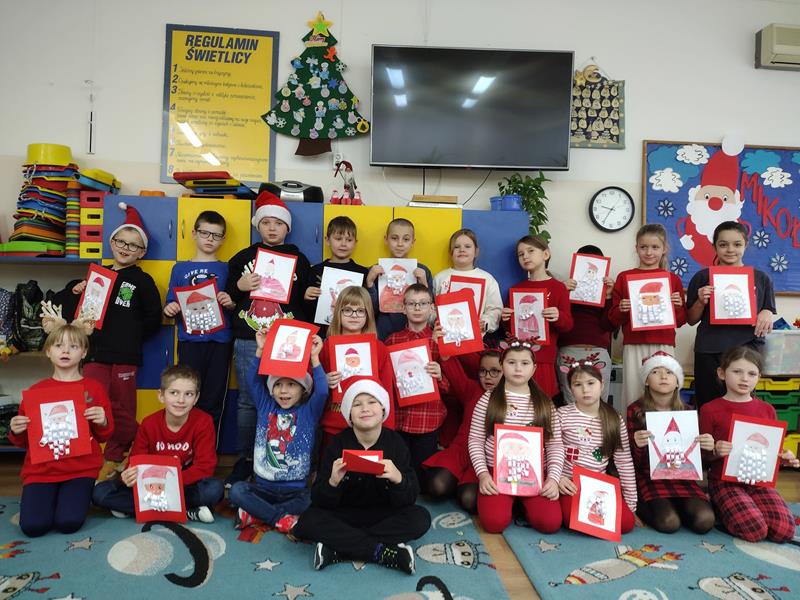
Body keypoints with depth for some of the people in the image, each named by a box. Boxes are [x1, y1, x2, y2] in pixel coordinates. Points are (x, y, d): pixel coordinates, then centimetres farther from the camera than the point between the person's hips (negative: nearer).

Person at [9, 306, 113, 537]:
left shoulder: (94, 388, 2)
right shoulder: (36, 390, 6)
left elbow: (105, 436, 6)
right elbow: (24, 441, 14)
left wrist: (102, 423, -16)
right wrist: (16, 432, -9)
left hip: (81, 468, -2)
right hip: (40, 469, 2)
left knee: (68, 523, -20)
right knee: (33, 526, -18)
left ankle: (79, 494, 13)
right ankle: (50, 496, 15)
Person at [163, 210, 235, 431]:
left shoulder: (226, 269, 9)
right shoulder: (180, 269, 12)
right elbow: (171, 305, 13)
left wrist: (231, 303, -14)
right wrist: (169, 309, -8)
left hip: (219, 342, 0)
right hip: (189, 341, 1)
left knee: (213, 402, 4)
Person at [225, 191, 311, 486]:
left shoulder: (299, 259, 9)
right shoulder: (242, 258, 10)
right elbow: (226, 298, 11)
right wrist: (239, 286, -7)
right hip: (248, 342, 1)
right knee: (247, 401, 7)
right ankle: (245, 460, 21)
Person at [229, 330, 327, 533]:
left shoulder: (309, 411, -1)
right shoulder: (266, 407, 7)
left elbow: (322, 391, -18)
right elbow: (253, 381, -4)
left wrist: (314, 358, -24)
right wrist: (260, 351, -14)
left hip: (296, 489, -2)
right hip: (264, 487, 2)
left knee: (311, 501, -31)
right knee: (237, 490, -25)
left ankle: (255, 513, -18)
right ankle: (281, 517, -21)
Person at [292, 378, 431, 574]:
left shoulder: (395, 442, -8)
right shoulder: (338, 444, -9)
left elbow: (410, 498, -13)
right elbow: (318, 501, -12)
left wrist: (398, 479, -35)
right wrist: (333, 482, -34)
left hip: (384, 515, 1)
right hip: (344, 515, 0)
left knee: (420, 518, -25)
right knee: (308, 521, -26)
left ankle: (337, 551, -25)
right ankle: (383, 552, -26)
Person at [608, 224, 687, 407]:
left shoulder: (673, 278, 9)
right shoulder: (624, 277, 7)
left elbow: (680, 320, 12)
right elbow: (613, 319, 8)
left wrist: (679, 306, -6)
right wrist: (621, 310, -11)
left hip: (663, 346, 1)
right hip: (634, 346, 0)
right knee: (634, 396, 0)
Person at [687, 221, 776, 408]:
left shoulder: (761, 278, 9)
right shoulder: (702, 277, 5)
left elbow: (768, 317, 16)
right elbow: (691, 320, 10)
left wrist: (767, 315, -6)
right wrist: (701, 302, -8)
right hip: (709, 352, 0)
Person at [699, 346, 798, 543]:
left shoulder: (766, 410, 8)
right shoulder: (710, 410, -5)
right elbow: (702, 455, 0)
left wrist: (784, 459, -5)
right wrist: (716, 451, -22)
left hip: (759, 480, 4)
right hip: (725, 481, -4)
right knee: (755, 531, -23)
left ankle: (747, 509, 12)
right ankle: (719, 508, 8)